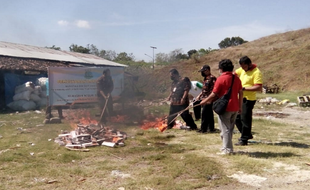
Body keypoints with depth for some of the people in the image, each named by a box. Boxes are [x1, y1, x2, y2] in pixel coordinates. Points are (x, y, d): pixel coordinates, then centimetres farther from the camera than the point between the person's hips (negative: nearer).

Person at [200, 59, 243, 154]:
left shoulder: (221, 79, -12)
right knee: (230, 128, 17)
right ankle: (228, 147, 25)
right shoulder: (236, 78, 7)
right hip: (235, 108, 7)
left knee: (225, 129, 1)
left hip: (225, 108, -7)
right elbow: (241, 93, 9)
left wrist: (204, 101, 2)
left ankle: (227, 149, 4)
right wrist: (240, 106, 16)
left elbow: (214, 94, -11)